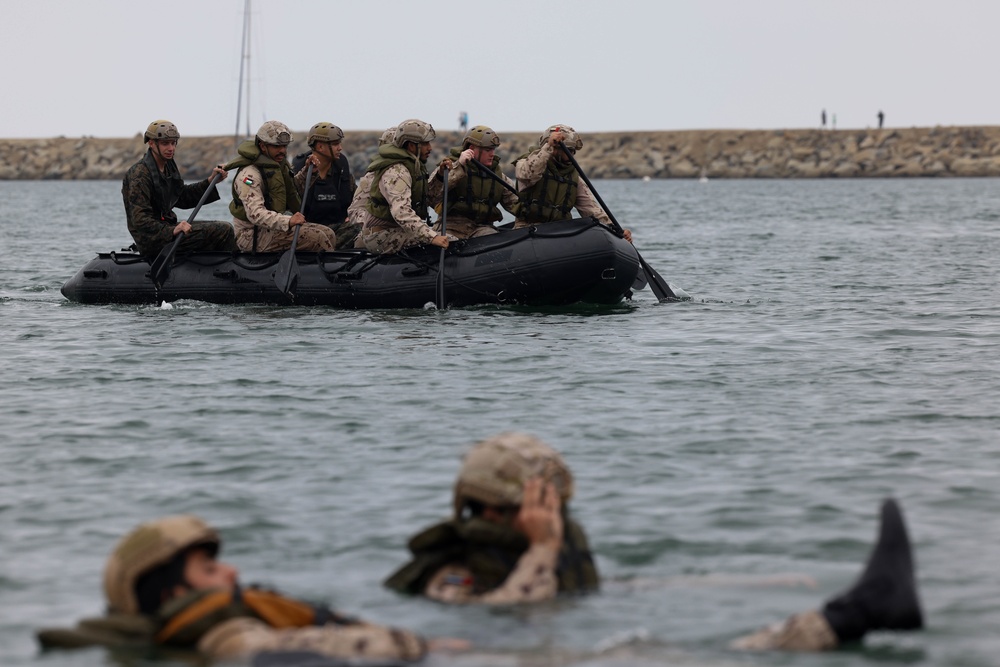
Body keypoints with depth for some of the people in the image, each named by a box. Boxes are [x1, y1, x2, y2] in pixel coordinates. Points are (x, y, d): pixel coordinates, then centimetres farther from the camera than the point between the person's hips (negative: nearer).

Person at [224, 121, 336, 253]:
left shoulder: (279, 166, 13)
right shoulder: (250, 174, -19)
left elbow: (294, 189, 30)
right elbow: (255, 213, -31)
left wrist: (307, 172, 10)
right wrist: (288, 221, -43)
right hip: (254, 237, -10)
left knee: (328, 234, -2)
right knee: (315, 237, -22)